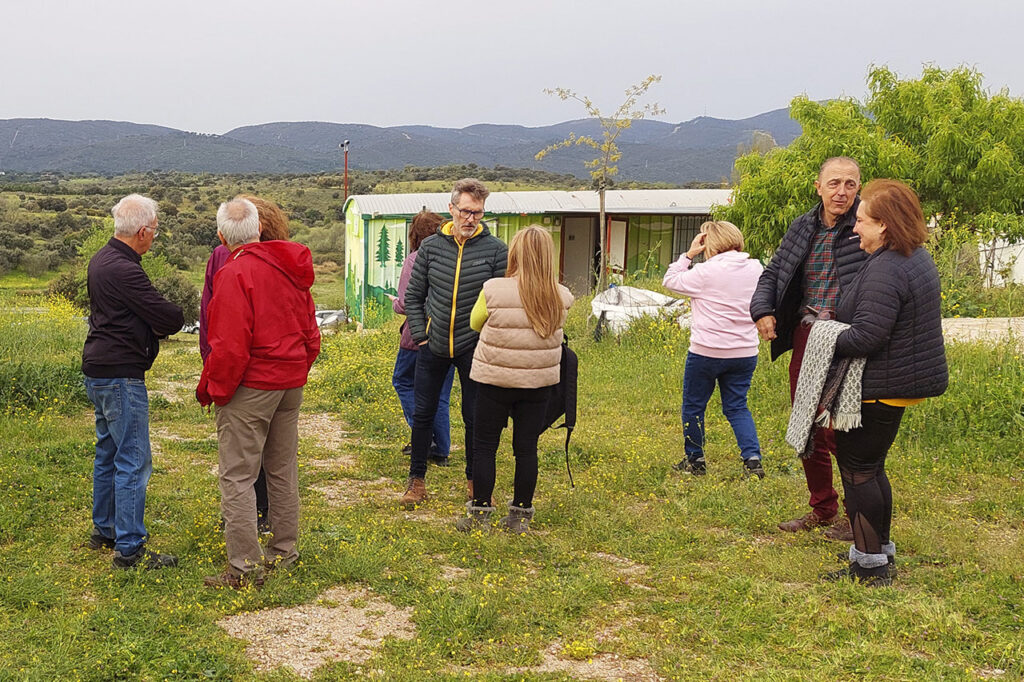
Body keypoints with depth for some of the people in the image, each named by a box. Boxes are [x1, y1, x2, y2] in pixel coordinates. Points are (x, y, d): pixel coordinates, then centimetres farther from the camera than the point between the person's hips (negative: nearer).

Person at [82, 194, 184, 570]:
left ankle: (104, 530, 33)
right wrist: (165, 321, 3)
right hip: (120, 376, -11)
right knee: (133, 461, -6)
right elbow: (172, 318, -20)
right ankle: (129, 549, -1)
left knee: (108, 453, 20)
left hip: (98, 370, 11)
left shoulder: (101, 260, 11)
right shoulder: (124, 270, -22)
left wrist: (155, 321, 2)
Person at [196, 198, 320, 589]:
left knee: (237, 476, -2)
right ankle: (284, 550, 27)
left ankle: (245, 567, -2)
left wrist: (210, 390, -8)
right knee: (282, 468, 17)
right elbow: (310, 332, 14)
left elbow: (230, 347, -20)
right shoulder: (290, 270, 8)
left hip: (251, 386, -8)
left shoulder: (235, 274, -16)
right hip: (292, 382, 8)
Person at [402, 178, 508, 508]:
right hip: (433, 346, 2)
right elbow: (413, 296, 8)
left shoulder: (496, 250, -7)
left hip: (474, 349, -2)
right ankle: (417, 480, 22)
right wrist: (420, 335, 1)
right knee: (423, 413, 8)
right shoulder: (431, 246, 0)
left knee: (475, 418, 6)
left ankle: (475, 481, 24)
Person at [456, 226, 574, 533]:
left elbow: (476, 323, 2)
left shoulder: (493, 290, -15)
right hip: (539, 381, 3)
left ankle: (479, 514, 14)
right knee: (526, 449, 11)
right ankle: (520, 516, 18)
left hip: (495, 380, -2)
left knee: (484, 447, 10)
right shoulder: (560, 298, -8)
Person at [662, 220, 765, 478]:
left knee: (693, 405, 13)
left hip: (707, 351, -5)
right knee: (737, 407, 14)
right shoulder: (756, 269, 1)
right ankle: (753, 459, -2)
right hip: (745, 353, 5)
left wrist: (689, 254, 1)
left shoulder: (707, 272, -15)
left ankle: (694, 460, 22)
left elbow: (670, 281, -4)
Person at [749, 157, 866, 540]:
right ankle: (822, 509, 30)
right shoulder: (803, 227, 10)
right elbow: (773, 273, 17)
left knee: (839, 431, -5)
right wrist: (763, 310, 1)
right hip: (805, 336, 6)